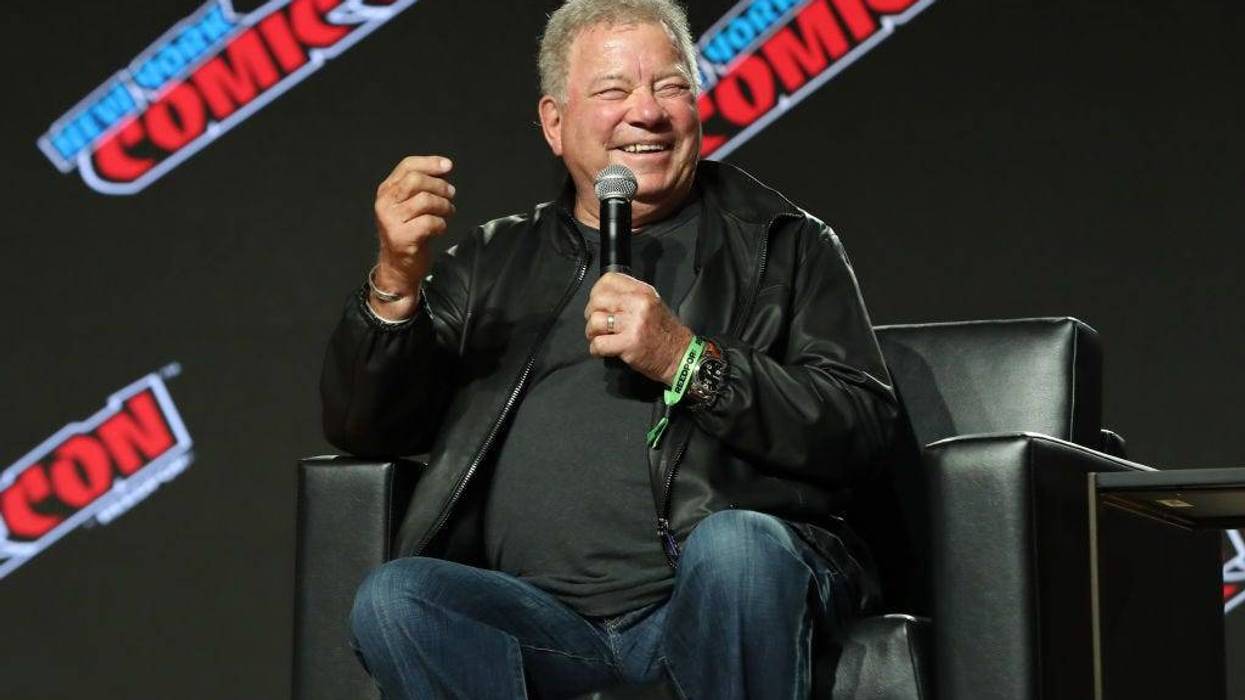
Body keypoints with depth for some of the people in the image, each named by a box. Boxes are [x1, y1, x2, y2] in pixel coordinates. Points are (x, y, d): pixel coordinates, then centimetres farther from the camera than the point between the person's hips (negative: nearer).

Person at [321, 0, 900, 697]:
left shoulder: (783, 243, 14)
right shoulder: (494, 262, 21)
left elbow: (864, 426, 1)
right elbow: (364, 430, 15)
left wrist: (688, 361, -12)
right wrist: (396, 282, -2)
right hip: (538, 610, 2)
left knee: (733, 543, -35)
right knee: (392, 600, -26)